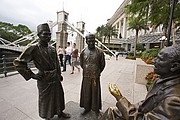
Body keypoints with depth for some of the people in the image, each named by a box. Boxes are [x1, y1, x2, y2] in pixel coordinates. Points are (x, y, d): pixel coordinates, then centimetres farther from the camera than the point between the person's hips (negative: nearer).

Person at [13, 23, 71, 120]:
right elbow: (18, 62, -11)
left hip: (56, 78, 6)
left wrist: (59, 74, 14)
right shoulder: (33, 49, -14)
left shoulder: (53, 49, 2)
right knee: (45, 100, 15)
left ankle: (60, 112, 45)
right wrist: (31, 75, -14)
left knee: (58, 95, 20)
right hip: (44, 80, -5)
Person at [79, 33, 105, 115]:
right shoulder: (83, 52, -2)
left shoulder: (99, 52, -7)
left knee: (95, 92, 12)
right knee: (86, 92, 14)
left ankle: (96, 108, 35)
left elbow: (102, 64, 4)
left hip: (96, 77, -1)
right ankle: (87, 108, 36)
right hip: (86, 76, 2)